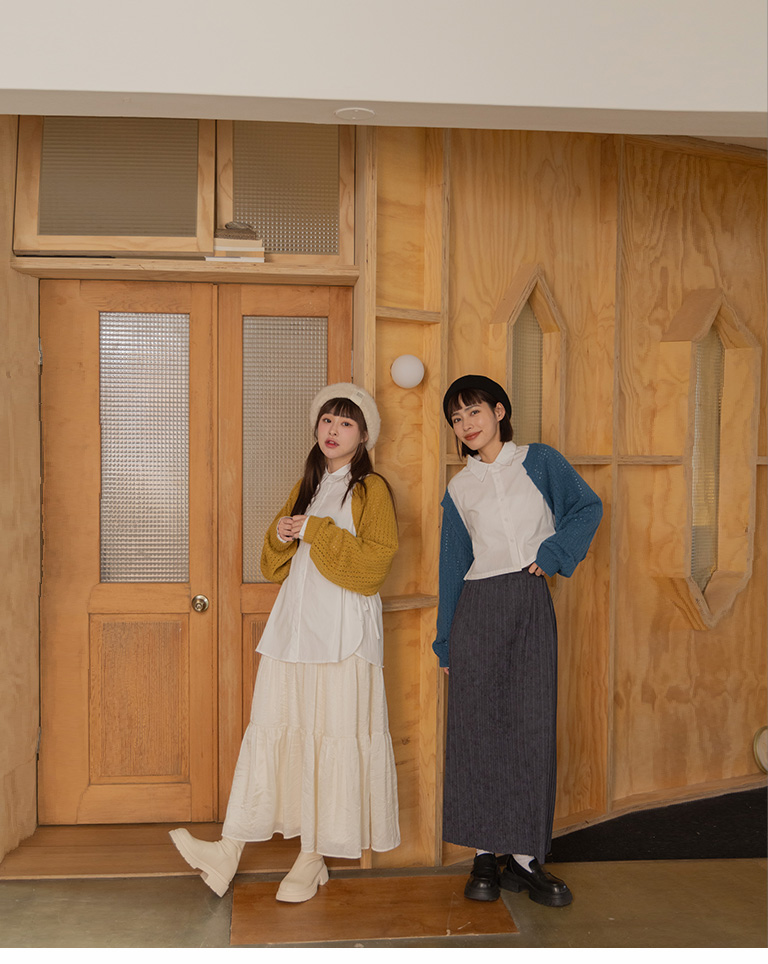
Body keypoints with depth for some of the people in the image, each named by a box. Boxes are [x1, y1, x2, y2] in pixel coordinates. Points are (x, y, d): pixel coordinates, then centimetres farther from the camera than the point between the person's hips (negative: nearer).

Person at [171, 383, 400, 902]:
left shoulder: (371, 489, 0)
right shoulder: (306, 488, 20)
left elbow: (375, 562, -13)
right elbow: (276, 567, 21)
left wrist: (318, 531, -12)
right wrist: (280, 537, -1)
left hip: (343, 631, -5)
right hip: (293, 625, 5)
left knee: (333, 736, -2)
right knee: (271, 729, 3)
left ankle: (314, 859, 9)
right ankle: (229, 851, 6)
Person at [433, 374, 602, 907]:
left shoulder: (539, 461, 7)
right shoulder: (459, 488, 11)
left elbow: (588, 507, 8)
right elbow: (454, 563, 12)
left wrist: (552, 553, -6)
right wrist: (446, 638, 10)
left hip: (532, 607, -1)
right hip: (478, 609, 1)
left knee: (533, 727, -1)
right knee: (477, 727, 0)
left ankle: (525, 858, 8)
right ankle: (485, 856, 11)